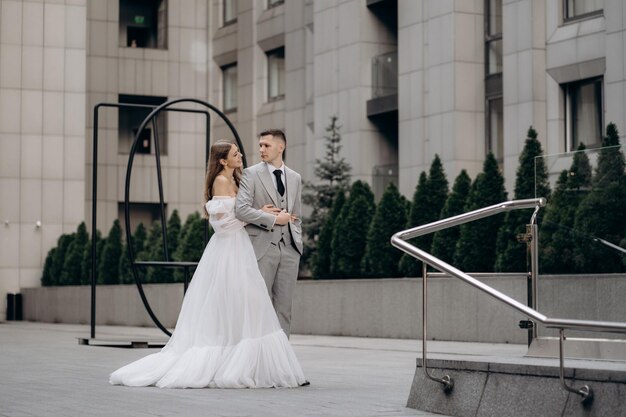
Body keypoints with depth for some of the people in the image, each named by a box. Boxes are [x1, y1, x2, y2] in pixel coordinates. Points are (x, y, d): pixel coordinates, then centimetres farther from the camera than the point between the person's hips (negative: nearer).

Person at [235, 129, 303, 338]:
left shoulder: (295, 178, 14)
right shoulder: (251, 174, -1)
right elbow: (241, 209, -13)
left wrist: (298, 243, 12)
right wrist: (274, 219, -12)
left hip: (289, 249, 4)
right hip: (263, 248, -4)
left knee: (284, 305, 4)